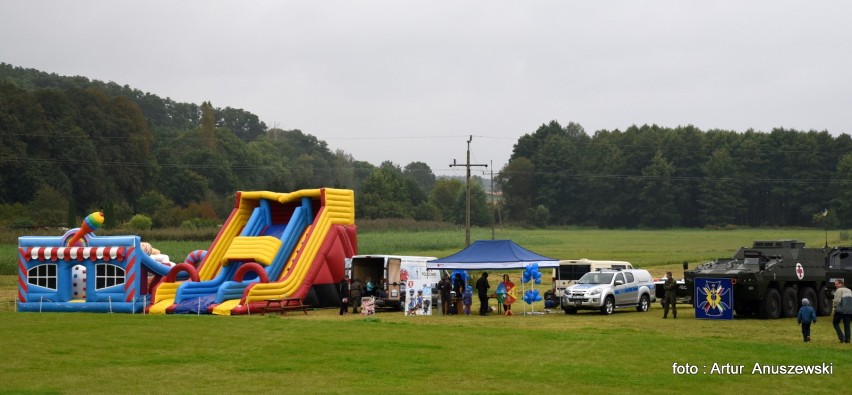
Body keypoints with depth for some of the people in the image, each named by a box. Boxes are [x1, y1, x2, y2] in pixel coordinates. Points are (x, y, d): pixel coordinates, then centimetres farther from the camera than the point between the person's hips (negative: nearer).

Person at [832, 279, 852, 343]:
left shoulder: (839, 290, -7)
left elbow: (837, 300, -14)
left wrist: (835, 307, 2)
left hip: (840, 310, -6)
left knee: (835, 323, 6)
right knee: (847, 324, 10)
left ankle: (841, 337, -6)